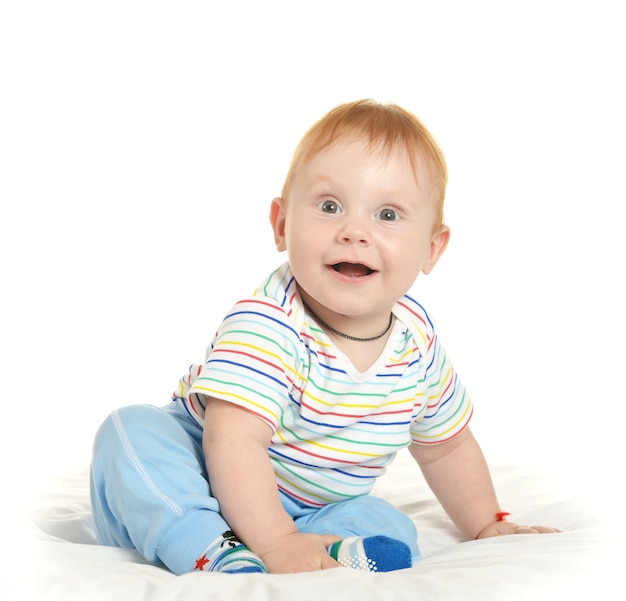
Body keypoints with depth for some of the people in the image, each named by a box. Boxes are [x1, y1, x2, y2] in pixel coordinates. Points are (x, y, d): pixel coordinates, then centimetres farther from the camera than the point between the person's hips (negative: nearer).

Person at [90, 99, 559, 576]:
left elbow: (445, 446, 9)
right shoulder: (268, 325, -30)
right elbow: (233, 443, -38)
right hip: (207, 483, -4)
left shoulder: (418, 342, -9)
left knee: (393, 532, -17)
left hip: (307, 512, 4)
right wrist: (276, 543, -43)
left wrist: (488, 526, 13)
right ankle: (216, 552, -43)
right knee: (132, 430, -29)